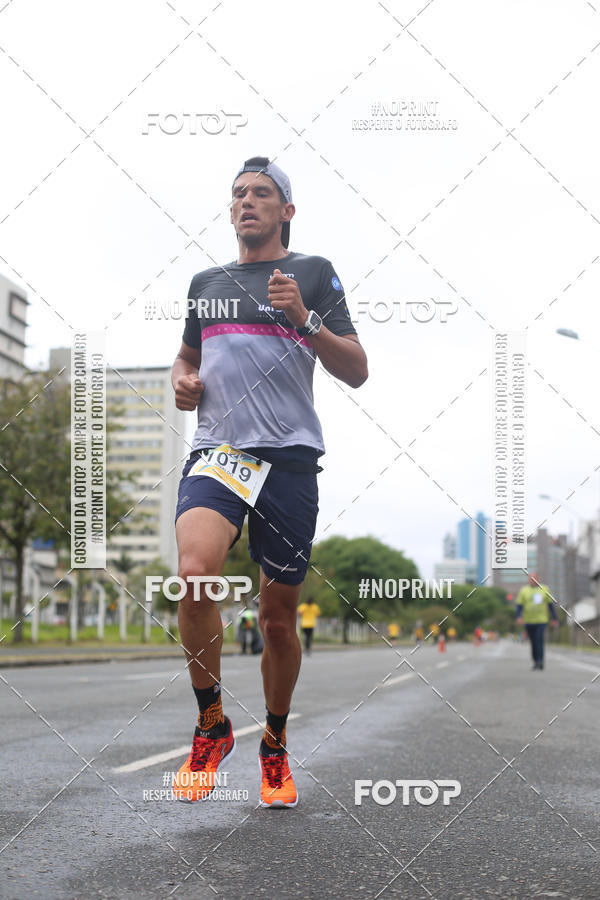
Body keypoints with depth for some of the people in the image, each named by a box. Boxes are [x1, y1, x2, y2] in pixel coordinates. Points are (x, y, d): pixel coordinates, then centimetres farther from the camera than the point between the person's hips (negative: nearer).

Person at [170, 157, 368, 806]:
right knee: (194, 573, -26)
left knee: (278, 617, 4)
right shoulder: (205, 282, 19)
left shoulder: (313, 273, 8)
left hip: (290, 458, -1)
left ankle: (275, 744, 28)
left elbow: (356, 372, 3)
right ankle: (211, 725, -6)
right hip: (216, 451, 2)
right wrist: (182, 379, 11)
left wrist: (304, 318, -12)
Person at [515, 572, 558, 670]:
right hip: (529, 621, 1)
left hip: (542, 620, -1)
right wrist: (519, 617, -15)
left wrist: (554, 618, 8)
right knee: (533, 642, 7)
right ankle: (535, 661, 22)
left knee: (539, 639, -19)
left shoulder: (544, 589, 5)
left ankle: (540, 661, -22)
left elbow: (550, 604, 10)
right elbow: (519, 605, -1)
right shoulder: (523, 590, 3)